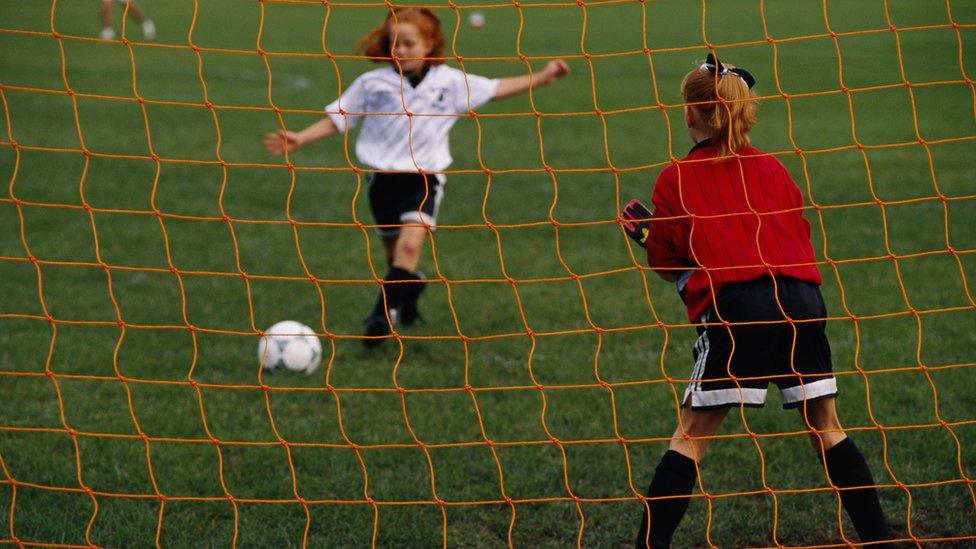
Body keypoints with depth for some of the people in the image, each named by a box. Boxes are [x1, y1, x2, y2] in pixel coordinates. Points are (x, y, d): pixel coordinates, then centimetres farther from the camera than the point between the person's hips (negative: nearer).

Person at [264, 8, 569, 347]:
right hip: (383, 176, 2)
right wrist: (300, 139, -5)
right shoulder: (372, 83, 0)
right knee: (395, 253, 14)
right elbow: (337, 119, 5)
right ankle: (412, 288, 44)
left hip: (425, 177, -2)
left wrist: (542, 77, 10)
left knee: (410, 244, -24)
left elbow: (497, 89, 12)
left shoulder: (450, 82, 2)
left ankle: (385, 313, -24)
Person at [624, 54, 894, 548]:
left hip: (735, 307, -3)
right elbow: (801, 235, 20)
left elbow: (665, 261, 15)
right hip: (803, 300, 4)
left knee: (690, 437, 1)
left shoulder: (676, 178, 10)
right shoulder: (772, 168, 19)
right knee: (826, 428, 16)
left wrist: (644, 232, 33)